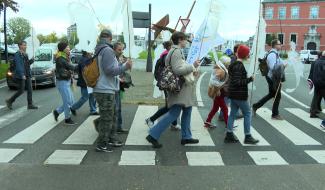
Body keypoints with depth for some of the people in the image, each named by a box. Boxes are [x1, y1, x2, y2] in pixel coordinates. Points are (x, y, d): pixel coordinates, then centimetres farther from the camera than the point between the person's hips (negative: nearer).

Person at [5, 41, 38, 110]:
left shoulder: (25, 54, 15)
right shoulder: (17, 54, -10)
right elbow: (18, 65, -18)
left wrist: (31, 61, 0)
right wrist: (22, 75, -24)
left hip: (27, 75, 8)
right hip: (20, 76, -8)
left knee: (30, 90, 2)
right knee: (21, 91, -3)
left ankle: (30, 105, 5)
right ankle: (9, 101, 17)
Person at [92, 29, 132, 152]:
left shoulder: (98, 51, 14)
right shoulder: (107, 50, -15)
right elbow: (110, 70, -23)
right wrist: (125, 67, -15)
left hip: (107, 89, 10)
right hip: (105, 90, -10)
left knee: (113, 115, 18)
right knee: (107, 118, -1)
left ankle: (111, 139, 29)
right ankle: (101, 145, 9)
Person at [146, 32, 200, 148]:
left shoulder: (175, 51, 17)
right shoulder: (176, 51, -15)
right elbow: (178, 70, -24)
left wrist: (192, 71, 14)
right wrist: (193, 66, -16)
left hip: (183, 86, 11)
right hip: (180, 87, -11)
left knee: (187, 110, 17)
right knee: (174, 113, -9)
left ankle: (186, 137, 26)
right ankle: (153, 135, -6)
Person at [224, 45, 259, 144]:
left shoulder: (234, 64, 11)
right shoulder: (239, 66, -19)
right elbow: (237, 82, -25)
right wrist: (249, 79, -19)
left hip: (233, 93, 9)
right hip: (240, 94, -9)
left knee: (233, 113, 11)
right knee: (248, 113, 3)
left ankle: (229, 135, 15)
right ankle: (247, 137, 9)